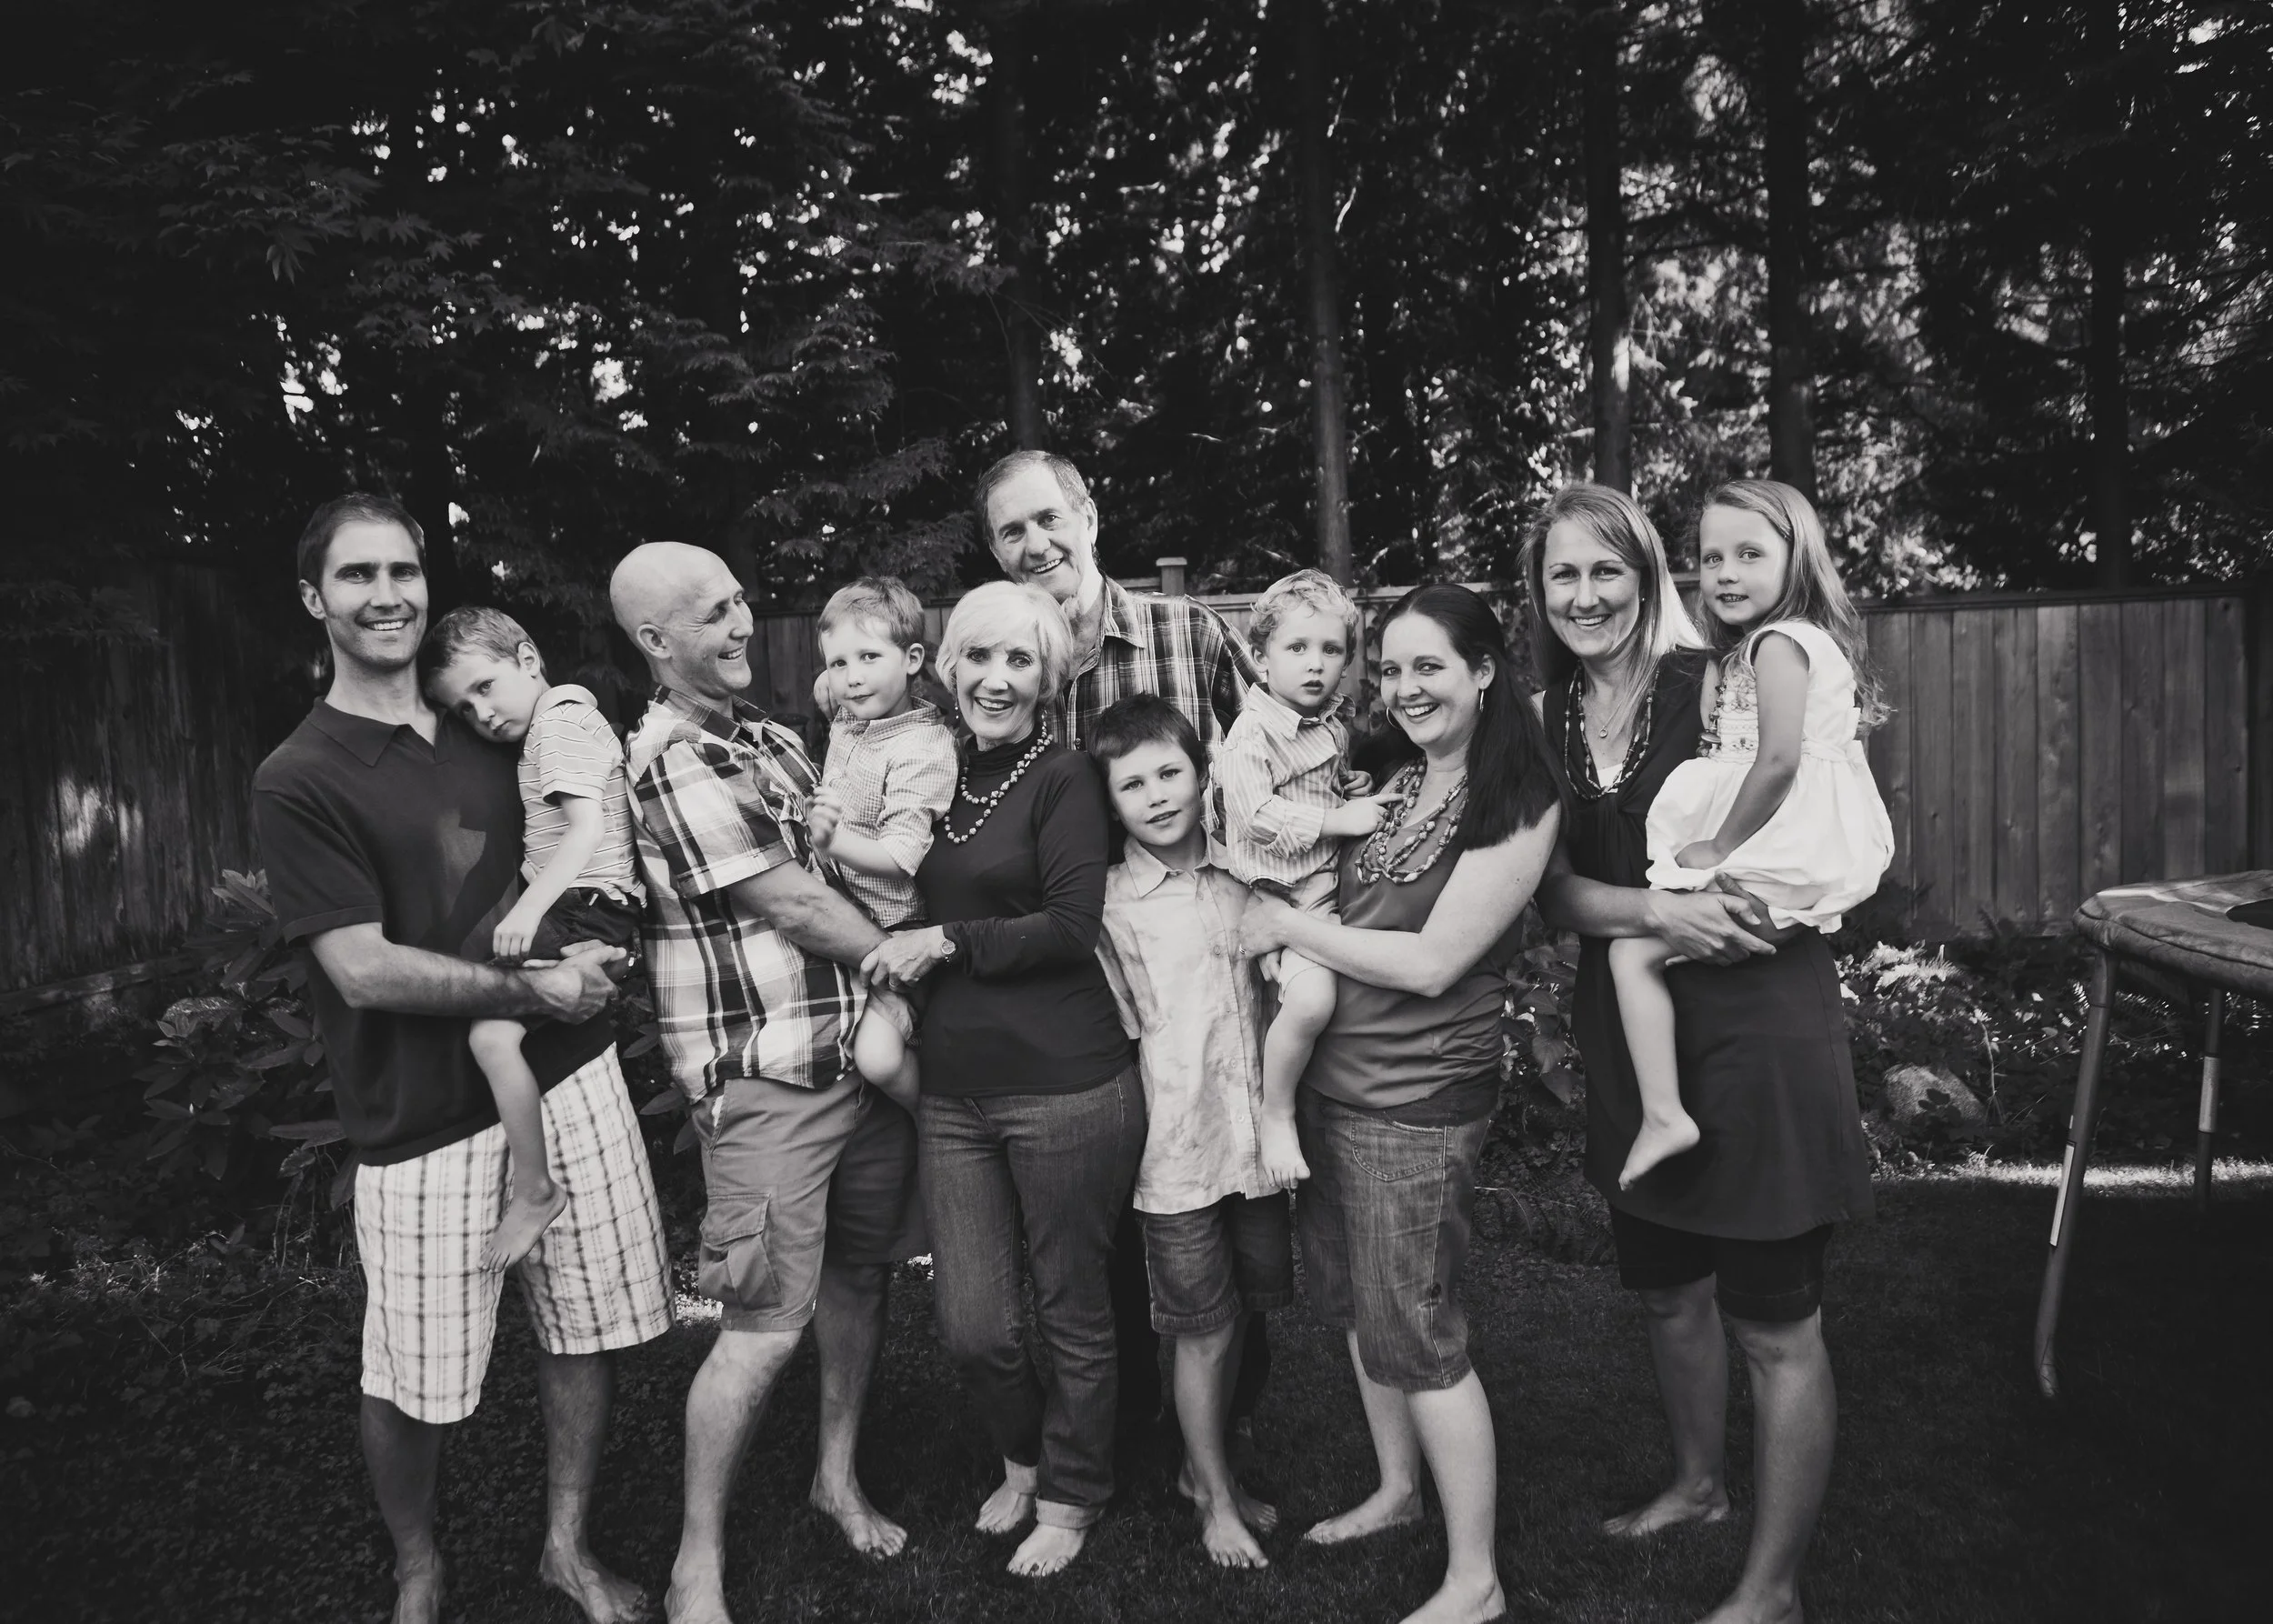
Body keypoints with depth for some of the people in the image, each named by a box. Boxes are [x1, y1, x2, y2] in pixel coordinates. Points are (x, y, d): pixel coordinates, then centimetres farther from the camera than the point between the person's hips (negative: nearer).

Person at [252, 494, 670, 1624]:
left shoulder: (487, 738, 10)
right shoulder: (299, 780, -7)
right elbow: (363, 970, -13)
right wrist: (532, 989, -13)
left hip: (568, 1076, 5)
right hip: (425, 1118, -4)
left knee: (583, 1329, 12)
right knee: (411, 1383, 7)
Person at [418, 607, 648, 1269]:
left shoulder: (561, 719, -10)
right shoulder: (562, 719, 20)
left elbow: (587, 827, -23)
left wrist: (528, 907, -31)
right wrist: (529, 906, 16)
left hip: (587, 906, -12)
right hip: (570, 904, 12)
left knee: (491, 1034, -23)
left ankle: (535, 1190, -12)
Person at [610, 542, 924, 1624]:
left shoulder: (770, 736, 12)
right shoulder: (673, 764, -14)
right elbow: (788, 904, -15)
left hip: (859, 1051, 8)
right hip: (765, 1079, -7)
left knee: (859, 1272, 16)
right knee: (766, 1326, -2)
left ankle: (839, 1475, 37)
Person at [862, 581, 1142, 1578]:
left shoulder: (1063, 777, -7)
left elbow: (1070, 927, -15)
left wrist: (946, 942, -11)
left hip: (1066, 1085, -5)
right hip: (953, 1091, 5)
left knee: (1073, 1312, 10)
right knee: (970, 1326, 9)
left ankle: (1070, 1496, 34)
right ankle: (1024, 1456, 39)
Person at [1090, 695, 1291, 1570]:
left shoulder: (1241, 880, 4)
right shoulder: (1108, 905, -7)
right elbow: (1112, 1031, -3)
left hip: (1256, 1136, 4)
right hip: (1177, 1148, -4)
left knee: (1236, 1319, 17)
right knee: (1203, 1331, 8)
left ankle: (1207, 1467, 39)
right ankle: (1216, 1499, 28)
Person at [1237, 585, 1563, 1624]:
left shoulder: (1518, 802, -12)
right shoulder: (1394, 780, 8)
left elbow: (1430, 961, -18)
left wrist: (1288, 926, -13)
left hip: (1420, 1101, -7)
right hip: (1330, 1077, 7)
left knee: (1415, 1334, 1)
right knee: (1356, 1303, 19)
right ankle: (1396, 1489, 41)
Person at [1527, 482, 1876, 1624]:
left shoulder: (1721, 686, -11)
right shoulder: (1544, 725, 2)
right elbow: (1555, 893, -4)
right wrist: (1655, 910, -21)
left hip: (1755, 1016, -5)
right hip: (1627, 1031, 6)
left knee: (1773, 1324, 5)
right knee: (1665, 1289, 21)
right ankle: (1698, 1484, 47)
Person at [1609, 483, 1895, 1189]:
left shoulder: (1777, 642, -12)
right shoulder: (1805, 639, 18)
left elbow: (1778, 761, -22)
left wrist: (1721, 845, -14)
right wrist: (1725, 844, 14)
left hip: (1780, 857, -11)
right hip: (1815, 848, 11)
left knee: (1633, 948, -11)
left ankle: (1663, 1116, -12)